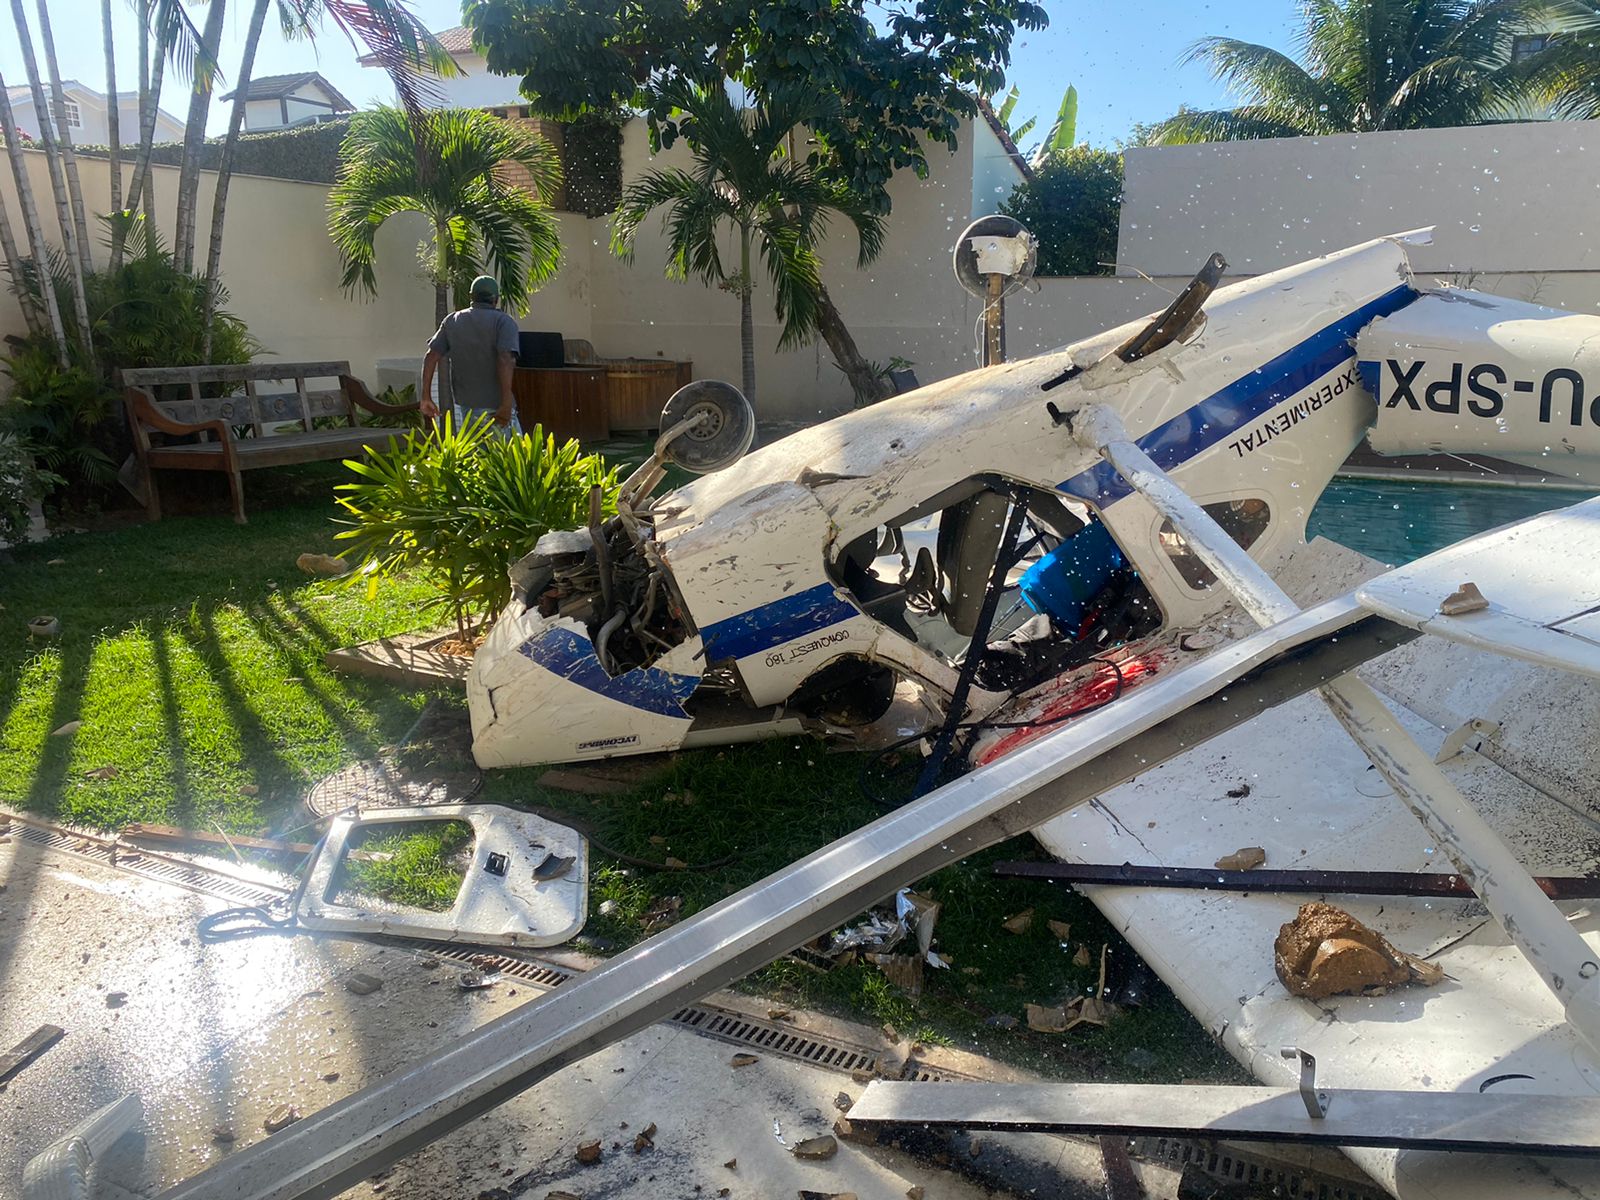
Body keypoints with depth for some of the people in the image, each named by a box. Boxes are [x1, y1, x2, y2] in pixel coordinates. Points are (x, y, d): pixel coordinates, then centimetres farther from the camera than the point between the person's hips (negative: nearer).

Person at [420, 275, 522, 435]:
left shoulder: (452, 321, 12)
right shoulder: (504, 321, -4)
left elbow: (431, 356, 5)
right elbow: (505, 360, -20)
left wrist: (426, 397, 6)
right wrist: (506, 404, -23)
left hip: (466, 404, 5)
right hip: (495, 406, -5)